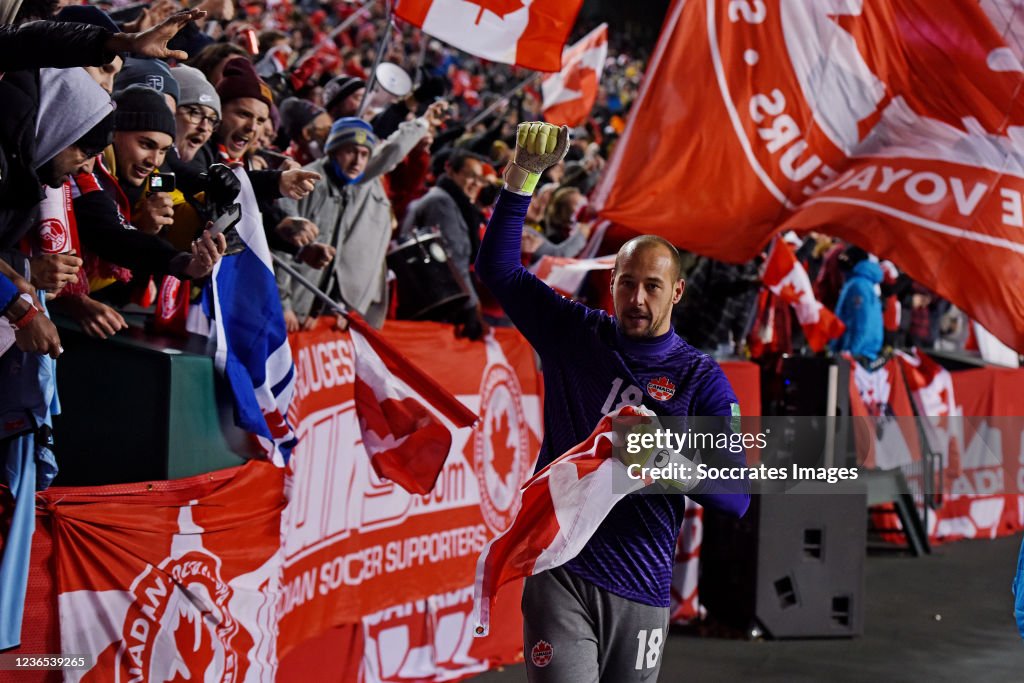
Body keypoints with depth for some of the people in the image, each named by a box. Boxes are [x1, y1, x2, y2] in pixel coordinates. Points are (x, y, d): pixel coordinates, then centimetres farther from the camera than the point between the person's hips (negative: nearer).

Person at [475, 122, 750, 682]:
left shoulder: (701, 379, 1)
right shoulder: (574, 336, 7)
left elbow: (737, 496, -6)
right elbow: (498, 266, 10)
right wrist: (524, 175, 1)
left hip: (640, 590, 1)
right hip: (558, 571, -1)